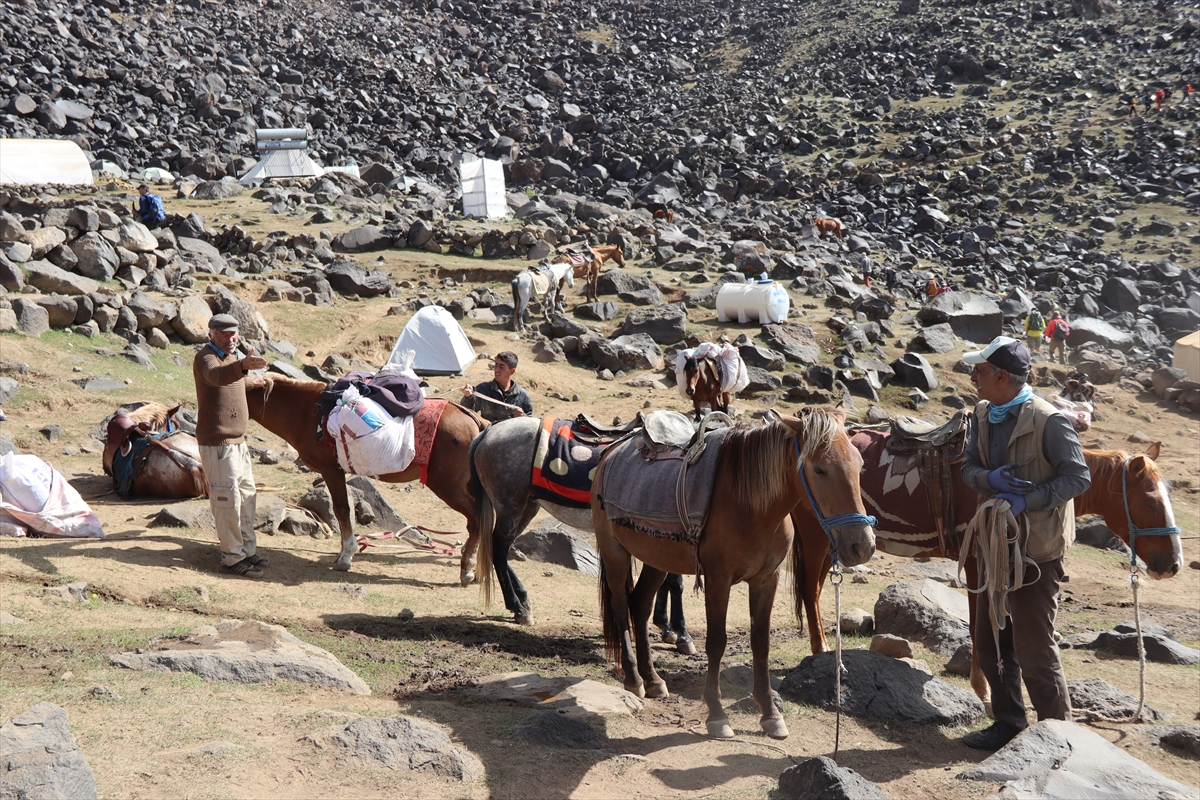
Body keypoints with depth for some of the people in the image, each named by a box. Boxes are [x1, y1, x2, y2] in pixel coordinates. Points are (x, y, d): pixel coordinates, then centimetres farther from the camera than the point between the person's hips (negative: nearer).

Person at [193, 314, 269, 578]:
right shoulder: (206, 357, -15)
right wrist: (243, 365, -58)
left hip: (238, 440, 10)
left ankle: (248, 551, 26)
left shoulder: (234, 356, 14)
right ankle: (232, 558, -2)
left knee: (246, 494, 15)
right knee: (228, 499, -8)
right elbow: (216, 376, -42)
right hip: (216, 442, -10)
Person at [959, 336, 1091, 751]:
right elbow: (969, 467, 7)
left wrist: (1026, 500, -25)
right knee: (989, 642, 15)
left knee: (1033, 648, -2)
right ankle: (1008, 723, 30)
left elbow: (1078, 477, -16)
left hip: (1036, 552, -8)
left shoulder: (1048, 421, -18)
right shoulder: (985, 414, 4)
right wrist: (990, 479, -17)